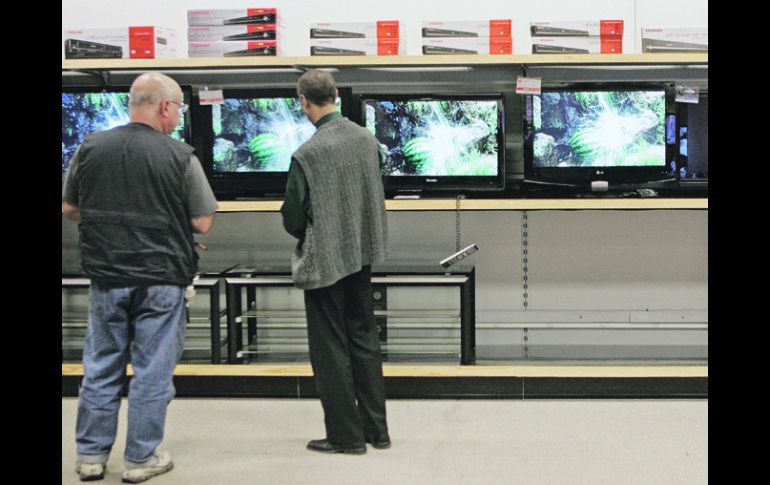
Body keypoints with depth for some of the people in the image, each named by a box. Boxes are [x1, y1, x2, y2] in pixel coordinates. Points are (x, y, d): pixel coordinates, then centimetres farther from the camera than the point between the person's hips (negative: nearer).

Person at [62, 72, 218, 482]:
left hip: (105, 276, 4)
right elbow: (203, 222, -10)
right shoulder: (180, 157, -13)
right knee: (152, 371, 6)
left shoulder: (90, 148, -1)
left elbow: (68, 208, 8)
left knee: (101, 368, 13)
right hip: (161, 279, -3)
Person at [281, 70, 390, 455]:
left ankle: (346, 435, 12)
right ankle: (376, 429, 22)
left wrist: (302, 232, 8)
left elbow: (293, 220, -13)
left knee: (331, 349, 5)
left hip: (325, 260, -6)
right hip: (363, 254, 6)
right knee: (364, 339, 16)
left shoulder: (307, 155, -20)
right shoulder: (366, 138, -2)